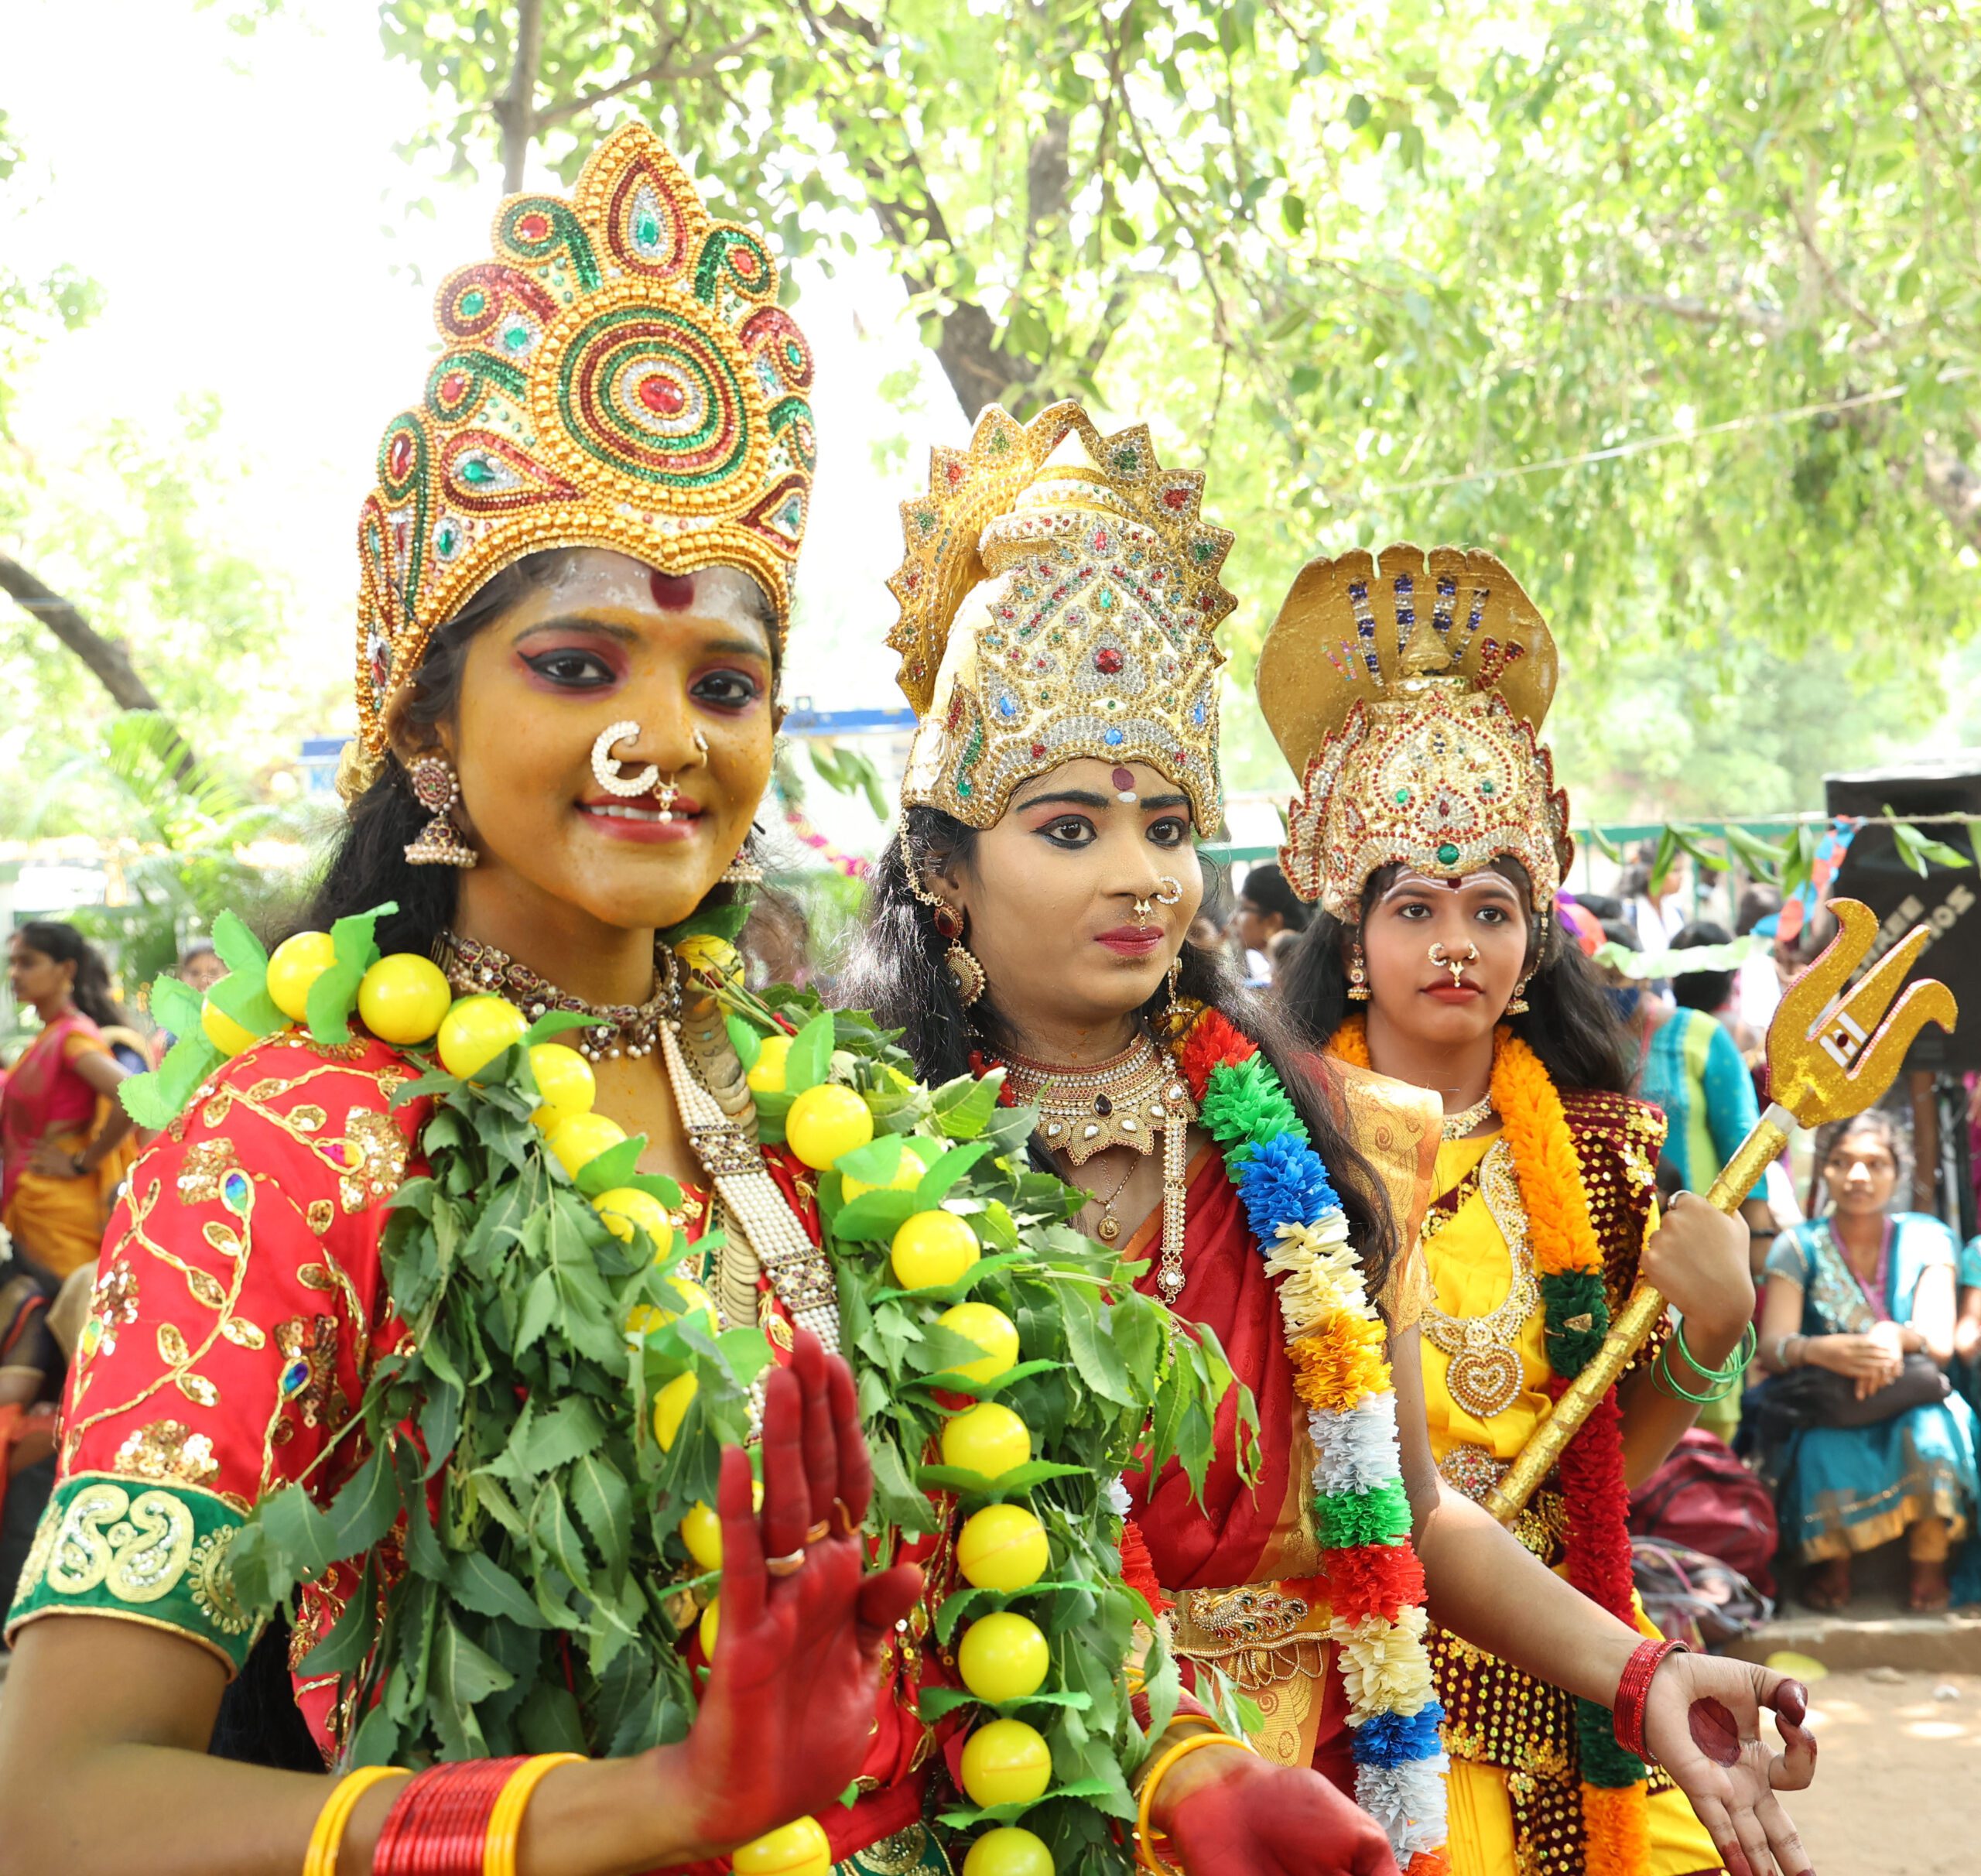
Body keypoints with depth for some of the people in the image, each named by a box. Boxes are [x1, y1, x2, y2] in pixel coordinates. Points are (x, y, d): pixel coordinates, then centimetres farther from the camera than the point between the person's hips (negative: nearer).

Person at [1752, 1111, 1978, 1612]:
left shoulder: (1926, 1239, 1)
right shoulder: (1799, 1246, -1)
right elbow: (1771, 1346, -13)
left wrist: (1897, 1337, -36)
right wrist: (1818, 1350, -38)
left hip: (1913, 1403, 1)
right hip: (1827, 1413, 0)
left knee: (1930, 1435, -35)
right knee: (1825, 1454, -35)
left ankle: (1930, 1564, -11)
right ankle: (1833, 1561, -5)